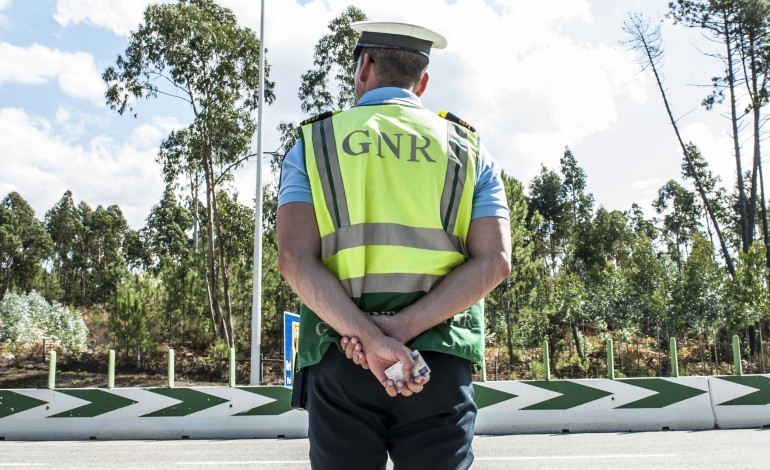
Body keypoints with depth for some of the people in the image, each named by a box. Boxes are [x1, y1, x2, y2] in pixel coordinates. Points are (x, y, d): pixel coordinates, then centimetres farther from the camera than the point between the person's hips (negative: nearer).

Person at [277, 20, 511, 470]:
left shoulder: (312, 144, 9)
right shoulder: (467, 148, 12)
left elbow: (296, 259, -7)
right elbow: (494, 261, -2)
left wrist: (374, 341, -14)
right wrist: (403, 328, -10)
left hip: (339, 362, 0)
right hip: (440, 362, 1)